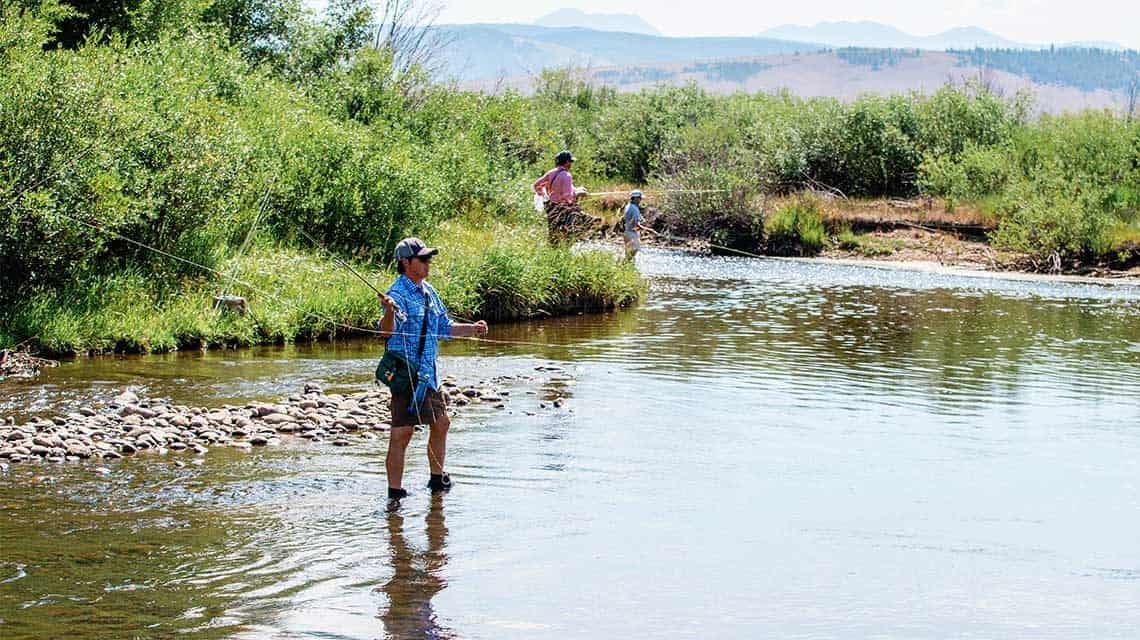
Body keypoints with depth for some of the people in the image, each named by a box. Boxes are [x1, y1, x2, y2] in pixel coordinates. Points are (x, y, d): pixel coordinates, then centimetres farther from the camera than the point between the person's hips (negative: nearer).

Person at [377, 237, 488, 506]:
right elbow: (388, 330, -33)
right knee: (402, 432, -11)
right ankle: (395, 493, -8)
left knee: (441, 422, 19)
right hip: (406, 373, -9)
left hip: (428, 373, 9)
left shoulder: (429, 292, 13)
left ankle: (438, 479, 36)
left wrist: (472, 329, 18)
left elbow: (444, 327, 27)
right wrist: (389, 312, -53)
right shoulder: (398, 294, -15)